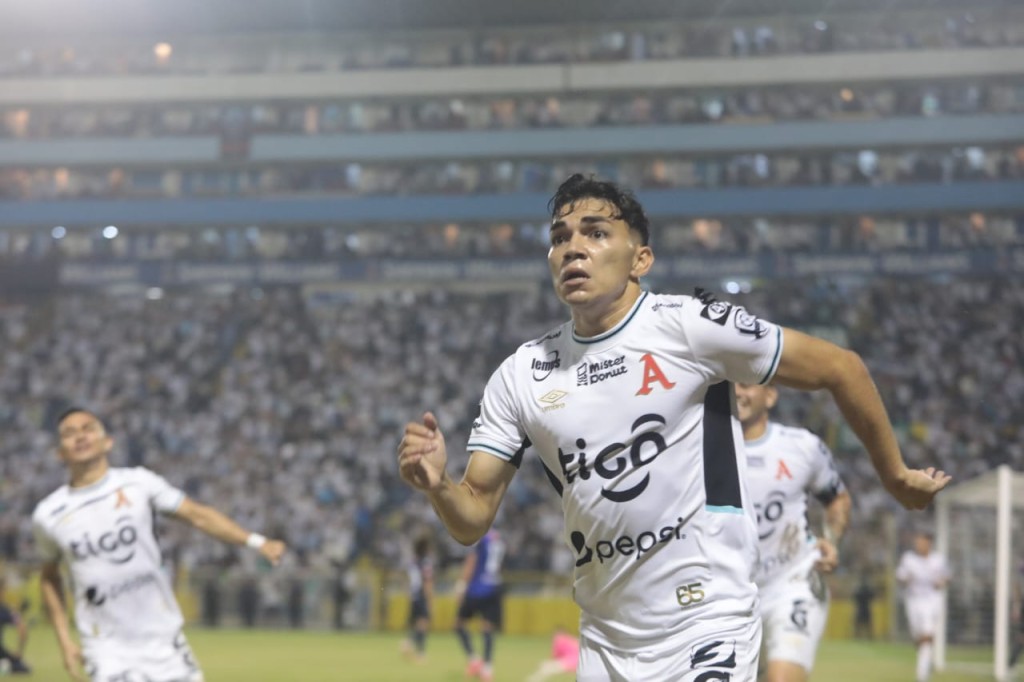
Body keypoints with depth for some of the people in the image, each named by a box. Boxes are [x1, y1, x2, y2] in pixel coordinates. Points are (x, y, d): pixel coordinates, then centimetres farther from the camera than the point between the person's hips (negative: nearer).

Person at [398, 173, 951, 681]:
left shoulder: (689, 326, -10)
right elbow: (473, 519, 3)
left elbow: (840, 368, -2)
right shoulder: (520, 376, 3)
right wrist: (438, 484, -19)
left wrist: (895, 475, 7)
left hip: (707, 622, -5)